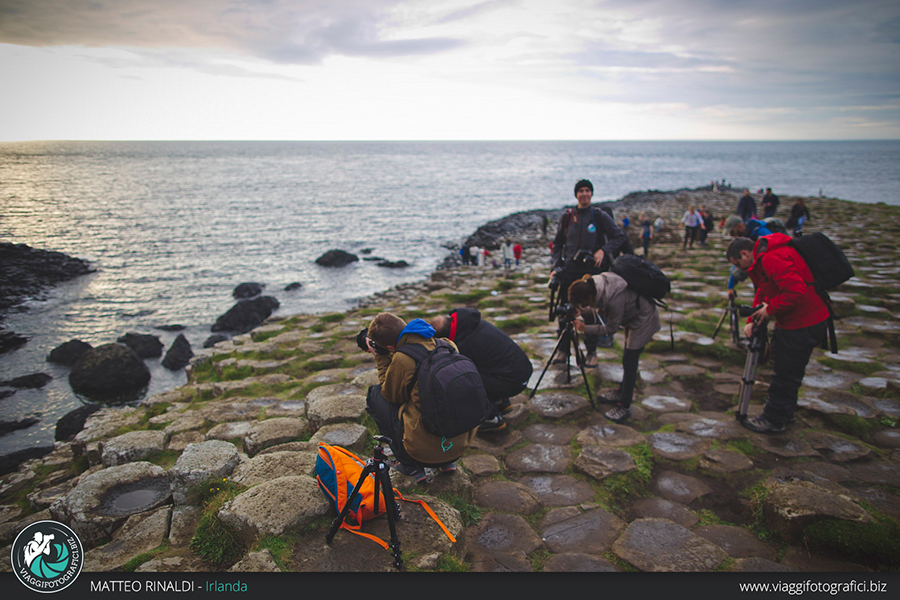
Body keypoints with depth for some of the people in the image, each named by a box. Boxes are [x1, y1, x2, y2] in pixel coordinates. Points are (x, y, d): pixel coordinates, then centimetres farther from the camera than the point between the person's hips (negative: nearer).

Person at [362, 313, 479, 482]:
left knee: (375, 394, 12)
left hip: (427, 447, -7)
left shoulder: (402, 359, -17)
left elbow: (391, 395, 3)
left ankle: (410, 466, 15)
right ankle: (446, 462, 25)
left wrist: (381, 358, 9)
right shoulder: (447, 345, 1)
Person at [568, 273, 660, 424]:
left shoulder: (614, 300, -38)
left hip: (644, 319, -9)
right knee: (628, 359, 19)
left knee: (629, 362, -7)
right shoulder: (594, 285, -14)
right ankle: (621, 393, 33)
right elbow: (598, 308, 5)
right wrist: (582, 313, -9)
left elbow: (611, 328, -23)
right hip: (632, 316, 9)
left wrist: (586, 329, -22)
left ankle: (624, 407, 1)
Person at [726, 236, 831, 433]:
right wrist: (752, 320, 5)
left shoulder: (773, 258, -23)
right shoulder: (763, 260, 13)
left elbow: (796, 290, -31)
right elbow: (763, 293, 17)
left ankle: (773, 420, 14)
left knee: (786, 374, 1)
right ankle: (784, 413, 36)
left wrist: (770, 309, -18)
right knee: (784, 370, 21)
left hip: (804, 324, -11)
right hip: (791, 322, 11)